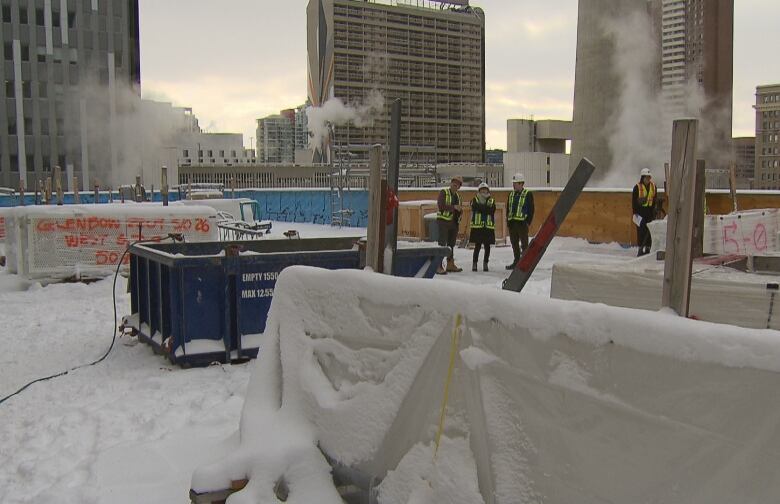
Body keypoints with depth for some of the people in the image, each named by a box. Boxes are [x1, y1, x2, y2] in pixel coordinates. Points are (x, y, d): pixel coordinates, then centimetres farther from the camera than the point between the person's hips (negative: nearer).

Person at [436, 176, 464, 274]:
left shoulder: (457, 196, 19)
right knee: (442, 244, -11)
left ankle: (450, 265, 22)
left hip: (454, 222, 8)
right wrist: (454, 207, -22)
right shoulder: (443, 192, -3)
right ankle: (438, 266, -13)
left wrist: (460, 210, 2)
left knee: (451, 244, 13)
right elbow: (441, 206, -17)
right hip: (444, 221, -8)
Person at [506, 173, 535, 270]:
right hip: (512, 222, 6)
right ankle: (516, 261, 21)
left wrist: (528, 222, -11)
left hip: (522, 223, -6)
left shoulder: (528, 194, -4)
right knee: (514, 243, 12)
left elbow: (531, 209, -6)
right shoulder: (511, 195, 14)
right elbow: (508, 208, 19)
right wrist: (508, 220, 11)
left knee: (524, 243, -2)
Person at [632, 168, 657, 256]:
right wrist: (635, 213, -9)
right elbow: (633, 201, -4)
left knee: (649, 230, 4)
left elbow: (655, 200, 13)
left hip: (649, 211, 4)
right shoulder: (637, 187, -4)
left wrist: (654, 211, 9)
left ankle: (648, 248, 11)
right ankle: (641, 248, 2)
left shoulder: (653, 187, 8)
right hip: (640, 210, -4)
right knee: (641, 230, -4)